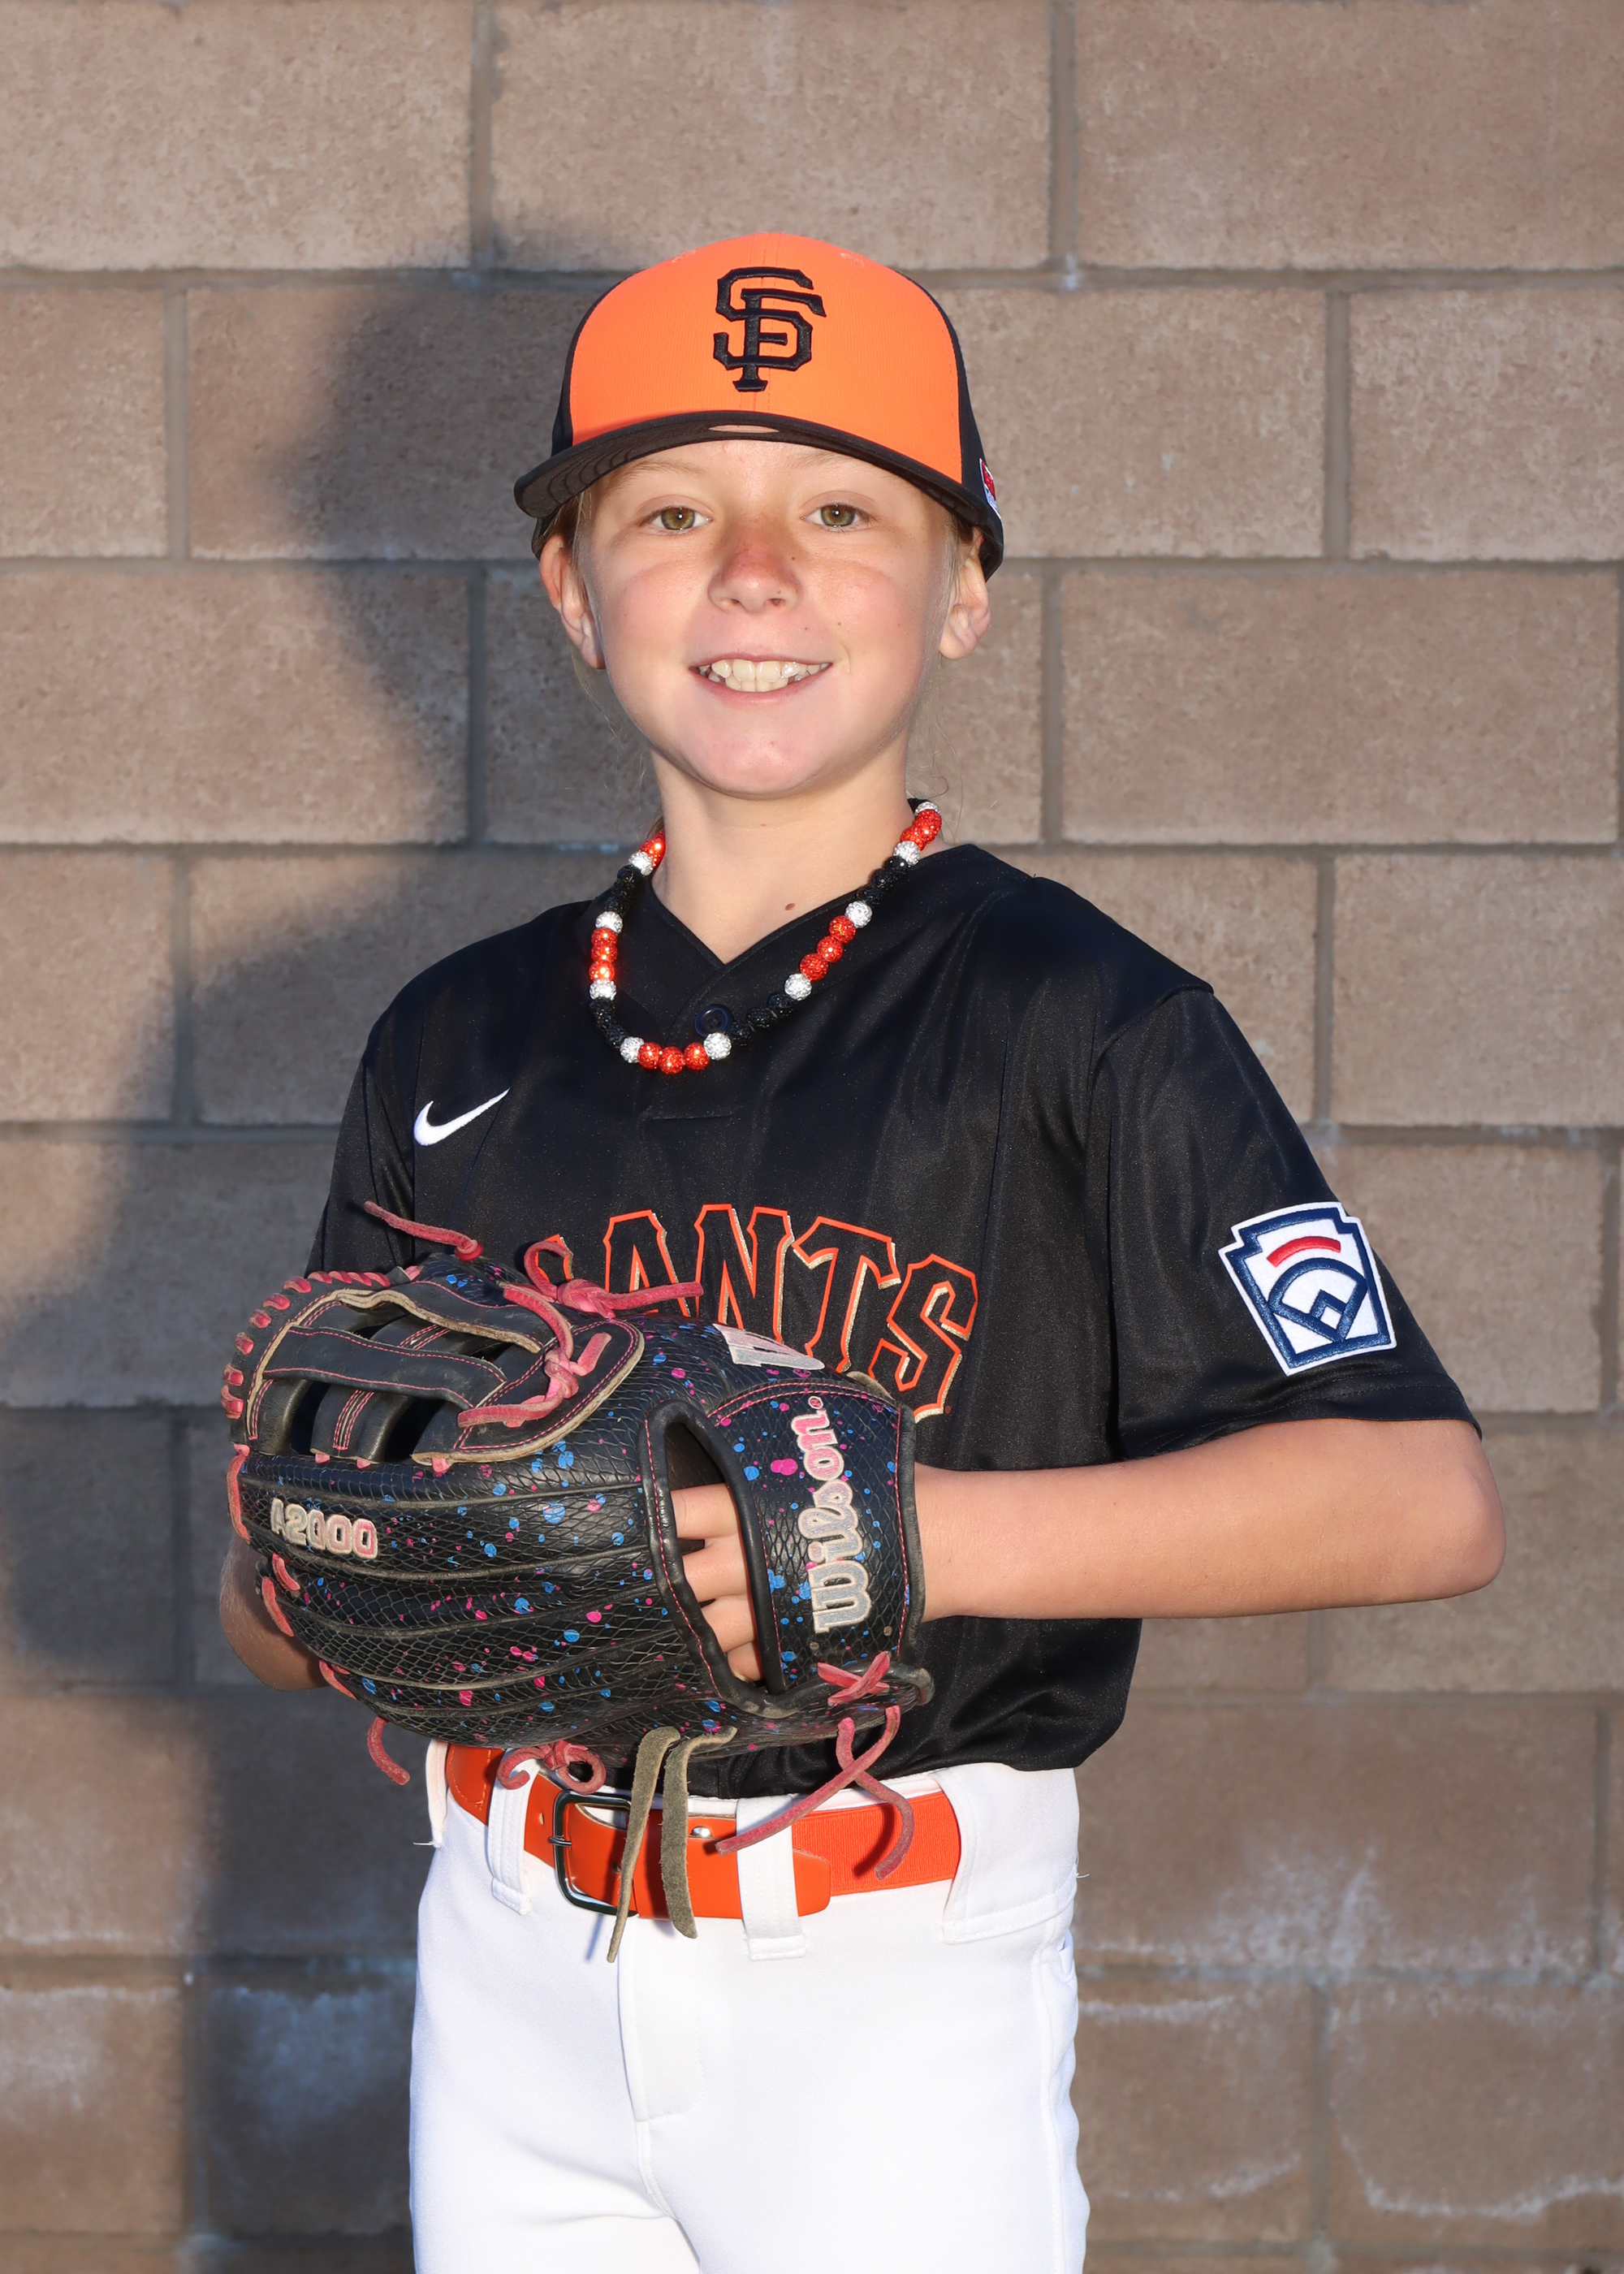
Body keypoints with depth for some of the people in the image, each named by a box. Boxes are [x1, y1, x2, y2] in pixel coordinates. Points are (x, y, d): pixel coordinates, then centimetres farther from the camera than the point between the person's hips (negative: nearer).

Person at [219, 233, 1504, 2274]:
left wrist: (907, 1531, -24)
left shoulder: (1080, 1025, -7)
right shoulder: (458, 1047, 7)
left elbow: (1425, 1500, -16)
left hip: (898, 1984, -4)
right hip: (515, 1956, 4)